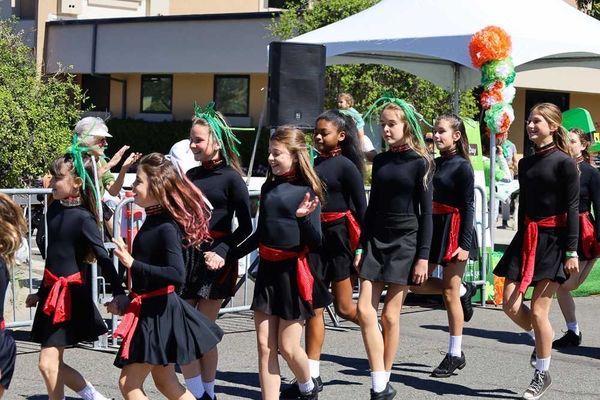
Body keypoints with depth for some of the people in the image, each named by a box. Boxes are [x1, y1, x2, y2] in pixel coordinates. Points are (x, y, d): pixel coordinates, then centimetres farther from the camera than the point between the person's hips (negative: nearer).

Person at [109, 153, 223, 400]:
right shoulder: (152, 221, 7)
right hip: (149, 309, 10)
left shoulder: (167, 227, -20)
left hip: (159, 312, -10)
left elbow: (177, 275, -29)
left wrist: (132, 264, -28)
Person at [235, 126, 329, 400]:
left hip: (294, 271, -6)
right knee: (265, 345, 2)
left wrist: (304, 217, -28)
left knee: (287, 346, 1)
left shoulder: (307, 190, -8)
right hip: (268, 269, 6)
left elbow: (316, 242, -11)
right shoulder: (269, 187, 9)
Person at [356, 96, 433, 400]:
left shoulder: (419, 162, -4)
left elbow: (426, 212, -5)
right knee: (365, 309, -7)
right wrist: (361, 246, 10)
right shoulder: (380, 161, 10)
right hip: (376, 240, 5)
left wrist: (423, 256, -10)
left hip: (405, 242, -5)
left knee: (390, 314, -1)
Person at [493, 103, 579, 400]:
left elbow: (572, 209, -10)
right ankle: (541, 341, 30)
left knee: (538, 310, -5)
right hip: (526, 236, 6)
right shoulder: (526, 163, 11)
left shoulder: (564, 162, -8)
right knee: (510, 305, 1)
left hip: (552, 240, -6)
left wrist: (572, 251, -14)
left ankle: (542, 374, 12)